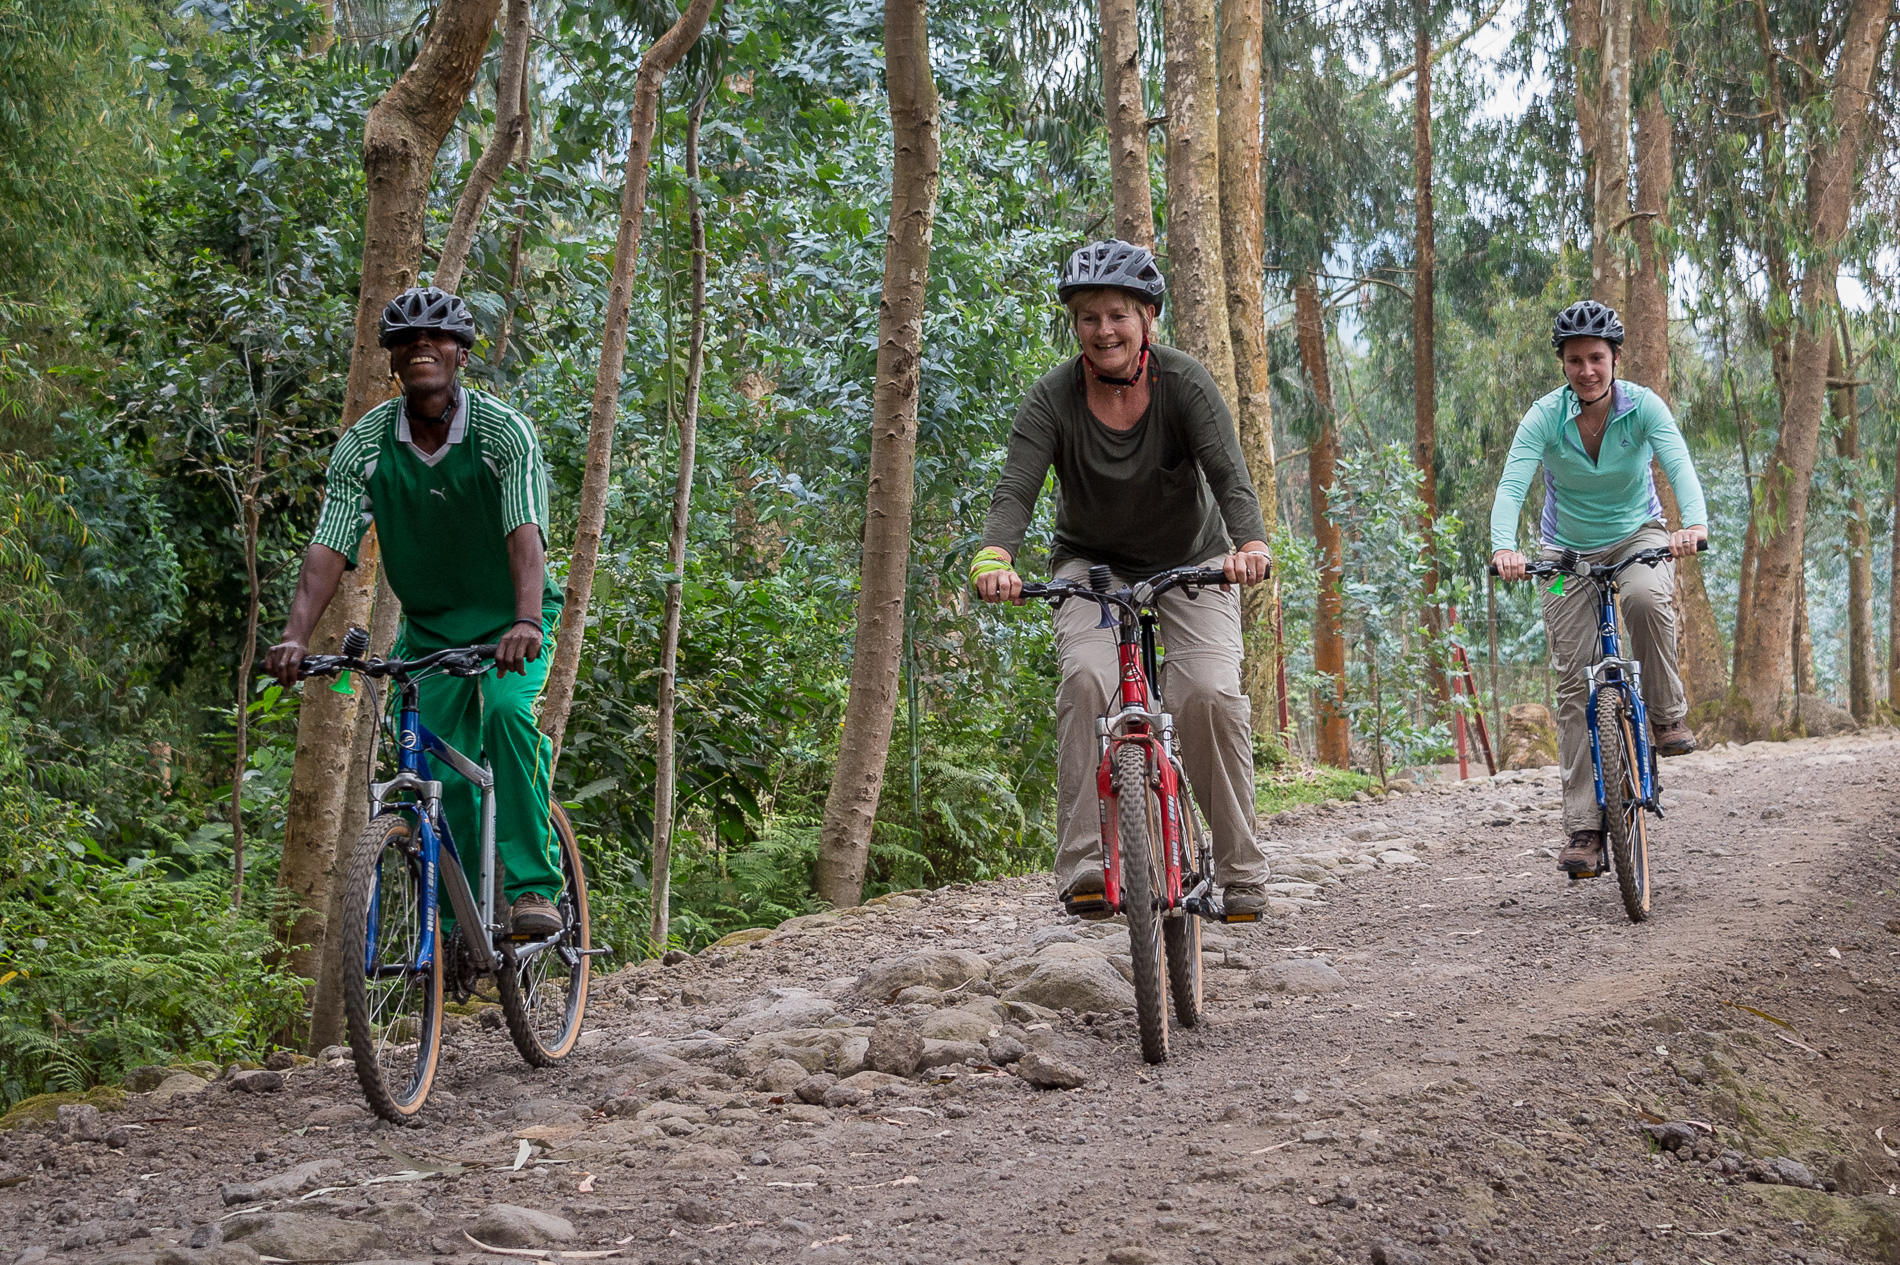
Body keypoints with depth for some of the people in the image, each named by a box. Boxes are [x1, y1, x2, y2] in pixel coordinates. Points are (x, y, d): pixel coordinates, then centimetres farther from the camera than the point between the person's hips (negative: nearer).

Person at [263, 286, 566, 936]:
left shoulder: (504, 431, -18)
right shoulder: (363, 444, -10)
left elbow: (525, 534, -31)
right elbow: (329, 547, -17)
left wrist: (526, 622, -49)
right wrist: (295, 635, -33)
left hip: (508, 620, -3)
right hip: (427, 627, 3)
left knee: (508, 711, -30)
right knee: (434, 776, -6)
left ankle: (534, 887, -26)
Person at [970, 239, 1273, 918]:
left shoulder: (1183, 382, -20)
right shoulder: (1053, 397, -18)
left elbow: (1229, 473, -31)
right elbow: (1016, 487, -30)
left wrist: (1251, 544, -51)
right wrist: (994, 557, -50)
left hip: (1191, 560, 0)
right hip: (1092, 561, 1)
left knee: (1212, 692, -20)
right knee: (1086, 677, -27)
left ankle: (1240, 868, -5)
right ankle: (1083, 865, -26)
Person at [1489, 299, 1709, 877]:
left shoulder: (1643, 407, -17)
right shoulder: (1545, 417, -17)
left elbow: (1680, 465, -32)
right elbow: (1511, 486, -29)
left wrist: (1694, 524, -52)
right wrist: (1504, 546, -48)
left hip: (1637, 536, -1)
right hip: (1569, 551, 1)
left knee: (1646, 597, -37)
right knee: (1575, 684, -6)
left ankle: (1667, 714, -12)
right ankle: (1583, 828, -3)